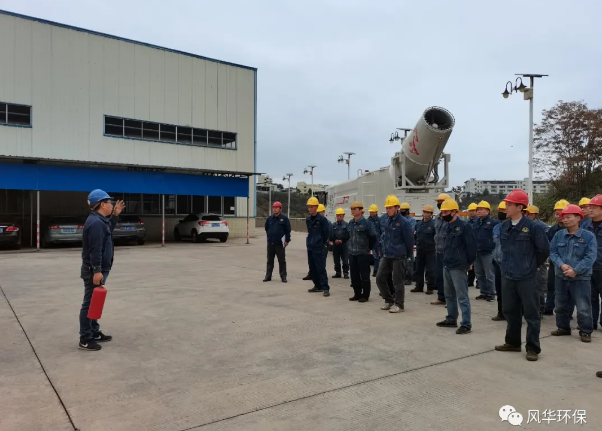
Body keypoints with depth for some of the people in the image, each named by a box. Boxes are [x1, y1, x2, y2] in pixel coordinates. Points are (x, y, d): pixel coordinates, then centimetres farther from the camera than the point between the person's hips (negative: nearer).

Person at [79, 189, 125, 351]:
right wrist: (97, 270, -27)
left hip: (97, 269, 11)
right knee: (90, 303, -5)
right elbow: (95, 249, -25)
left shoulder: (99, 220, 12)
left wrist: (115, 215, 22)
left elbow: (108, 230, 32)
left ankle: (94, 333, 27)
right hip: (93, 270, -11)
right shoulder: (96, 222, -20)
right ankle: (85, 339, 1)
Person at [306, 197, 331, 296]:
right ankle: (318, 286, 22)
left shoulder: (322, 219, -11)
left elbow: (327, 233, -6)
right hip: (310, 247, 7)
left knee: (321, 268, -9)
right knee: (312, 268, 11)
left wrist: (322, 243, 0)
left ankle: (325, 288, -5)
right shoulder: (308, 219, 10)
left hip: (319, 248, -7)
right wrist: (309, 242, 14)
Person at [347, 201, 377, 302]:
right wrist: (351, 247, 15)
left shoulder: (366, 223, -11)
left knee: (364, 275, 1)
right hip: (352, 253, 6)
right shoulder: (350, 224, 8)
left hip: (363, 253, -6)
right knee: (354, 275, 11)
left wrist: (368, 248, 2)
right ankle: (357, 294, 22)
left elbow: (373, 237, -5)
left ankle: (365, 295, 10)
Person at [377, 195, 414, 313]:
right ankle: (389, 300, 23)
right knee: (380, 278, 6)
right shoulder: (387, 221, 10)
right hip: (386, 255, 7)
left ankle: (398, 304, 15)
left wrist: (407, 254, 2)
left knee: (398, 281, 1)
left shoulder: (403, 222, -12)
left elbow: (409, 239, -7)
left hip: (398, 257, -7)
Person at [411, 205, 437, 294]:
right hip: (420, 250, 6)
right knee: (419, 269, 12)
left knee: (430, 270, 0)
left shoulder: (433, 224, -9)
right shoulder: (418, 224, 10)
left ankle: (430, 287, 9)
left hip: (430, 251, -6)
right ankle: (419, 286, 23)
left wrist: (436, 248, -12)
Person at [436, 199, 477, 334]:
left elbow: (472, 246, -12)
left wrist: (468, 262, -4)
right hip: (447, 266, 8)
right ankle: (451, 319, 30)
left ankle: (466, 324, 2)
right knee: (449, 295, 17)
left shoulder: (464, 226, -13)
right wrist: (445, 258, 16)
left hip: (458, 267, -8)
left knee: (462, 297, -4)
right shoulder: (446, 226, 10)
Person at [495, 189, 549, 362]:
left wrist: (532, 265, 5)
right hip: (507, 277, 6)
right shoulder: (504, 227, 5)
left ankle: (533, 348, 14)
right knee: (510, 311, 15)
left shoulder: (533, 227, -12)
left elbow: (544, 250, -5)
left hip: (527, 278, -6)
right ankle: (513, 342, 29)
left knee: (531, 313, 4)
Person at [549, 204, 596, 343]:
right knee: (561, 305, 15)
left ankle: (585, 331, 16)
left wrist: (575, 270, -18)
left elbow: (590, 257, -12)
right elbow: (552, 252, 2)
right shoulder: (558, 235, 3)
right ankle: (563, 327, 30)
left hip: (581, 278, -4)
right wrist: (561, 265, -16)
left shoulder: (588, 236, -7)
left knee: (583, 307, 1)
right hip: (561, 277, 4)